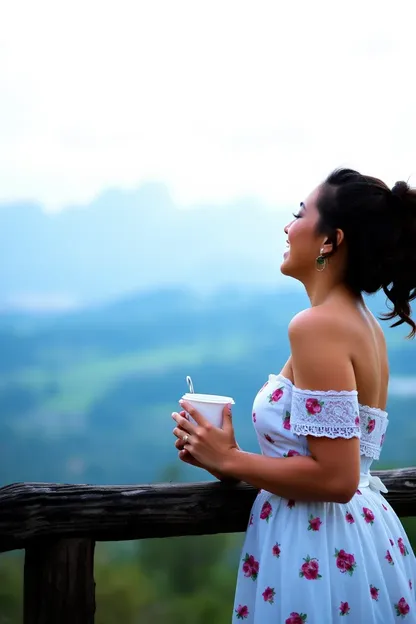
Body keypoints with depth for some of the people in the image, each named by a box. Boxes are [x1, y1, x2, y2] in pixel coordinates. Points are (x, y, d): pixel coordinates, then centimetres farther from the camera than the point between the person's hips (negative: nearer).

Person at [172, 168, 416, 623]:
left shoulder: (318, 325, -19)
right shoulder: (364, 322, 9)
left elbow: (335, 478, -23)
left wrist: (229, 460, -12)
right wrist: (225, 457, 9)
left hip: (319, 553, -9)